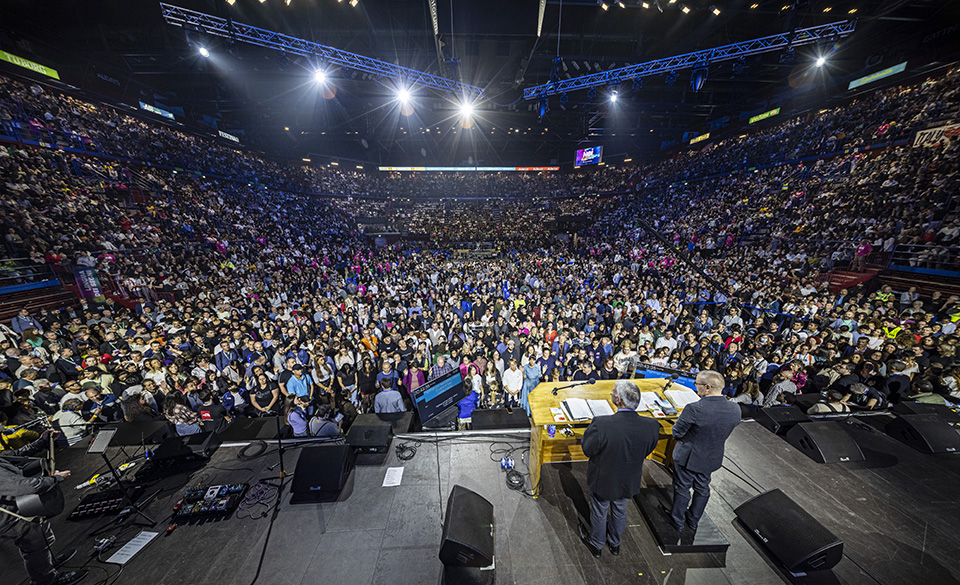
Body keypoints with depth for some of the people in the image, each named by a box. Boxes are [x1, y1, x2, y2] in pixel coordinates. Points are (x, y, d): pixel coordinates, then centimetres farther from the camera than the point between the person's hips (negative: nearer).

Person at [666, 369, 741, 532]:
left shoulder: (694, 409, -35)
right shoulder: (735, 409, -16)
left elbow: (677, 433, -23)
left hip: (688, 457, -5)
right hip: (712, 458, 5)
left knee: (682, 489, 18)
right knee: (702, 489, 27)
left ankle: (677, 520, 39)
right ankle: (693, 521, 48)